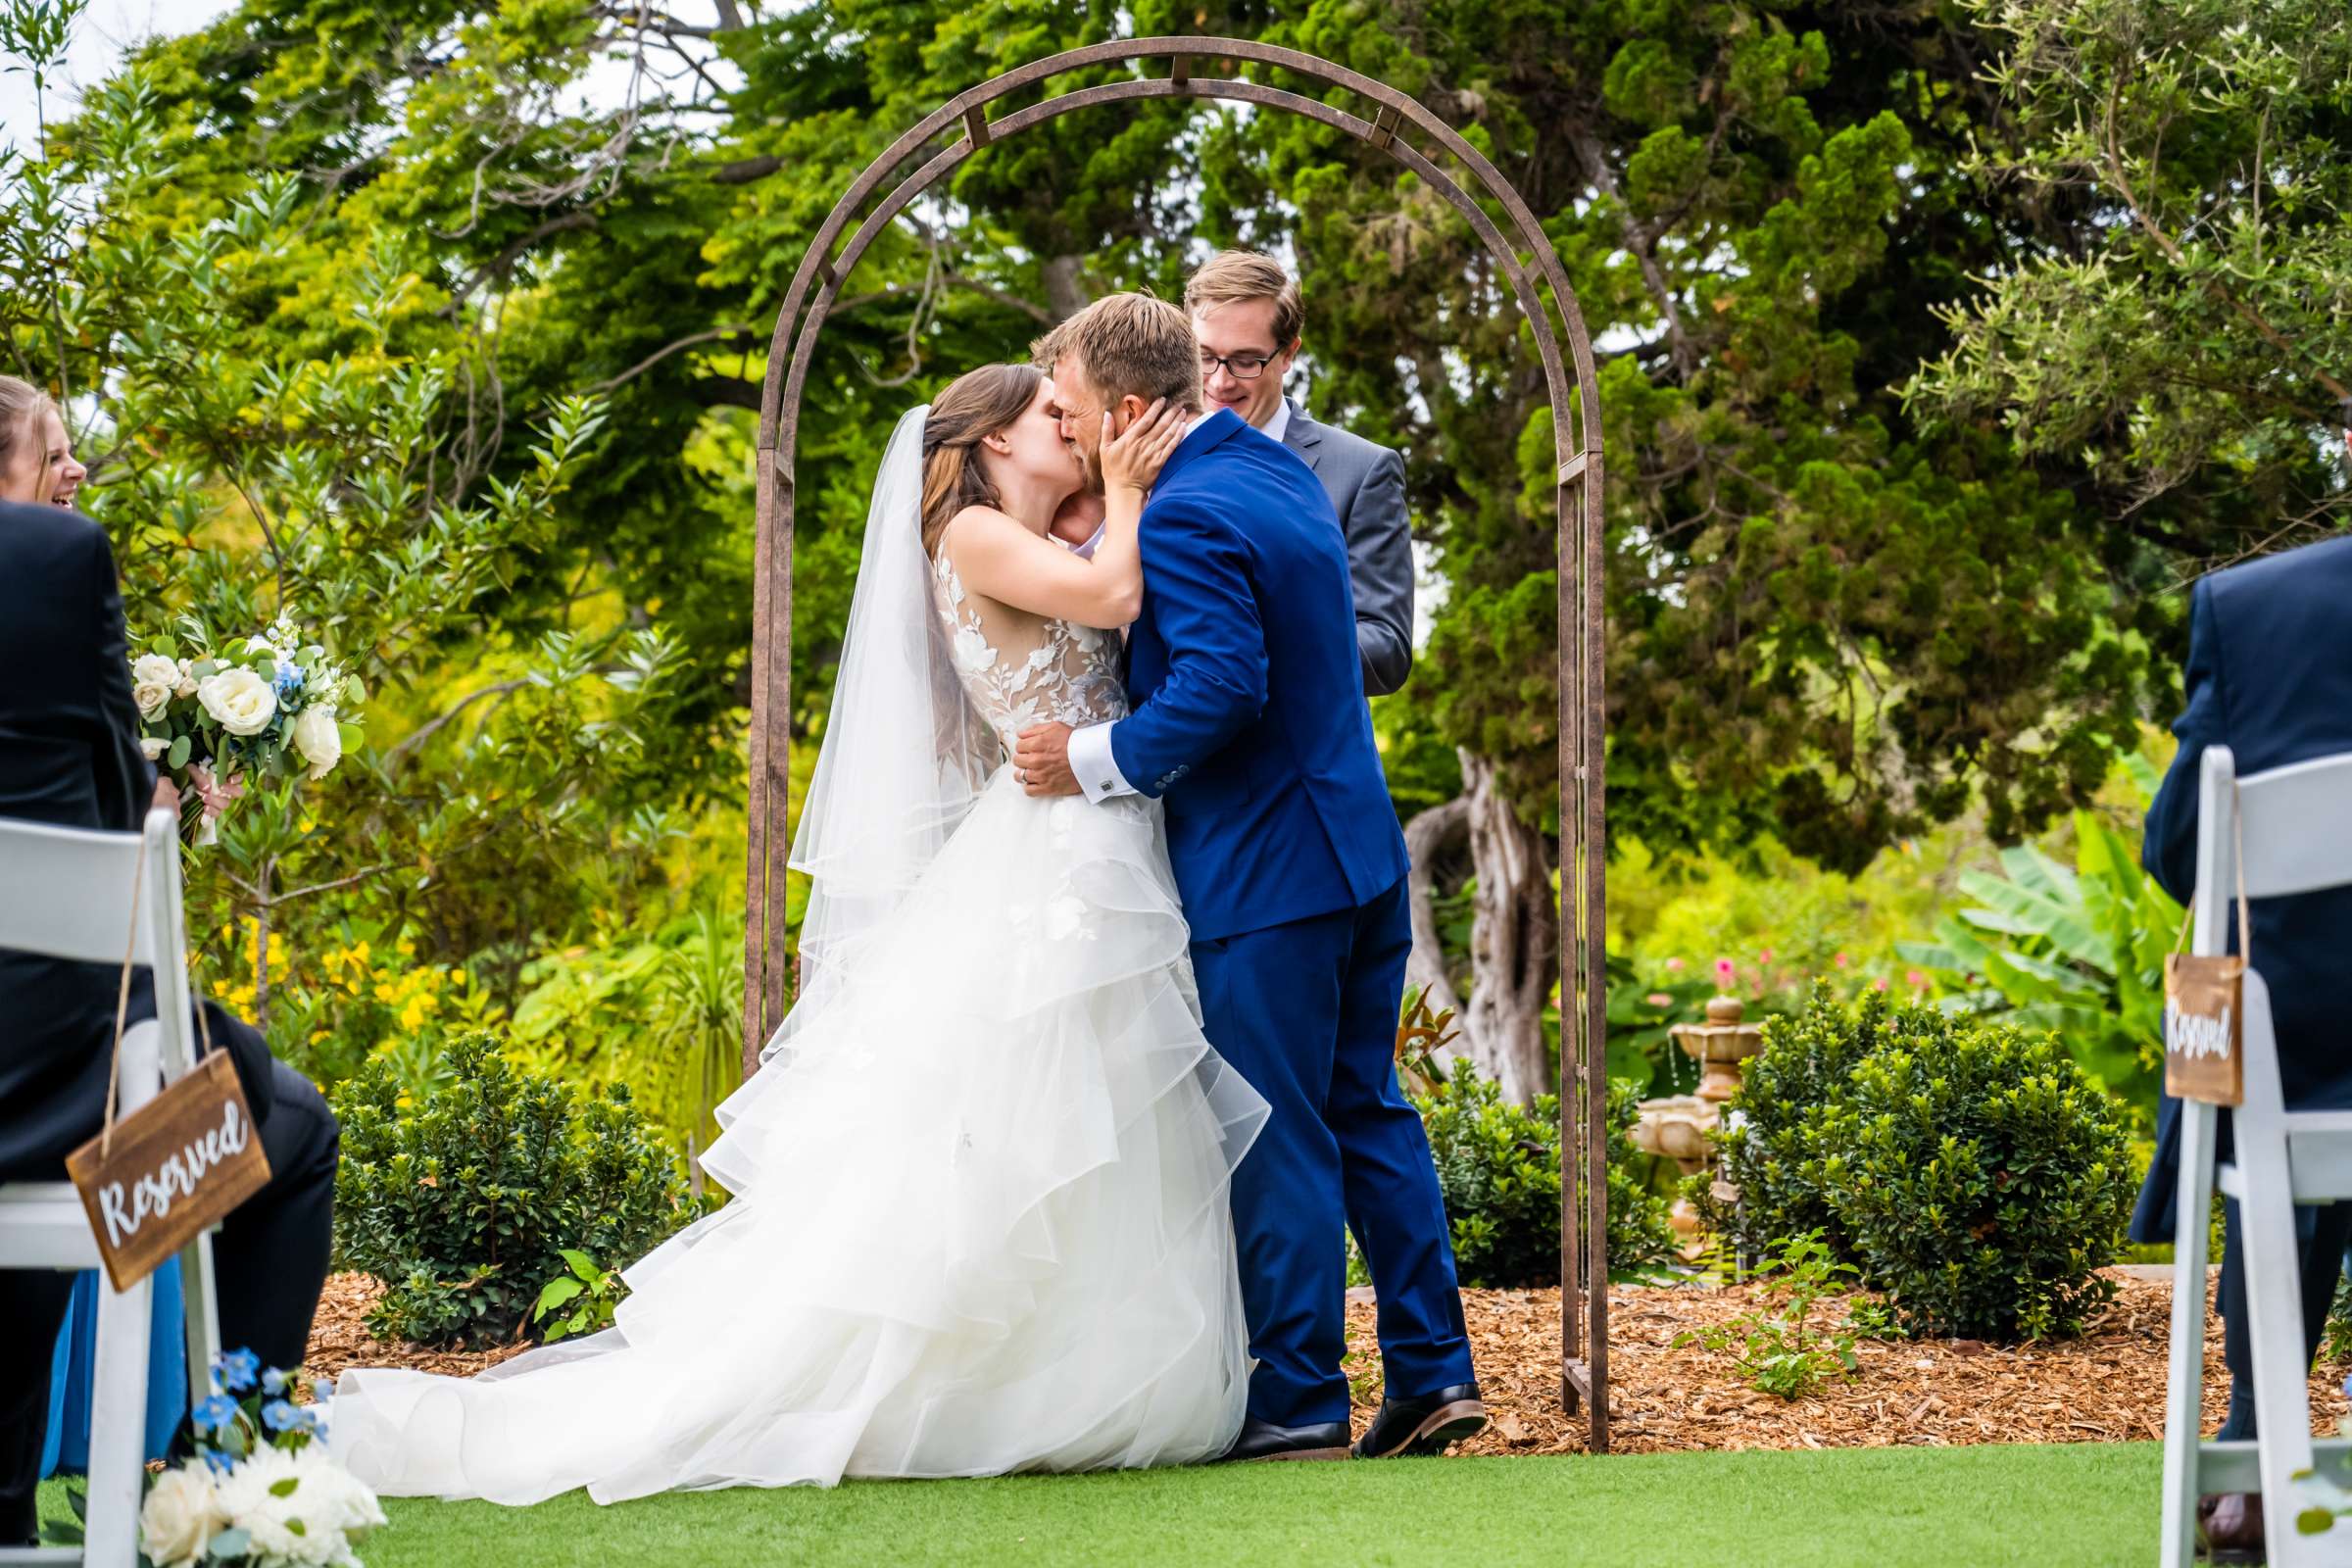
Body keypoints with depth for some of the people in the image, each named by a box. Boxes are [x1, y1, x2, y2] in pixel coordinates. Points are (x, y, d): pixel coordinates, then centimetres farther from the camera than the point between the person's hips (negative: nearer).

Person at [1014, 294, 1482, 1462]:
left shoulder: (1185, 520, -18)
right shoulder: (1275, 468, 12)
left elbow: (1220, 689, -27)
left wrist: (1091, 761, -16)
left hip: (1264, 877, -10)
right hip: (1359, 850, 10)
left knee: (1278, 1141, -1)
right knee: (1364, 1111, 15)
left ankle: (1297, 1402, 5)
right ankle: (1432, 1369, 17)